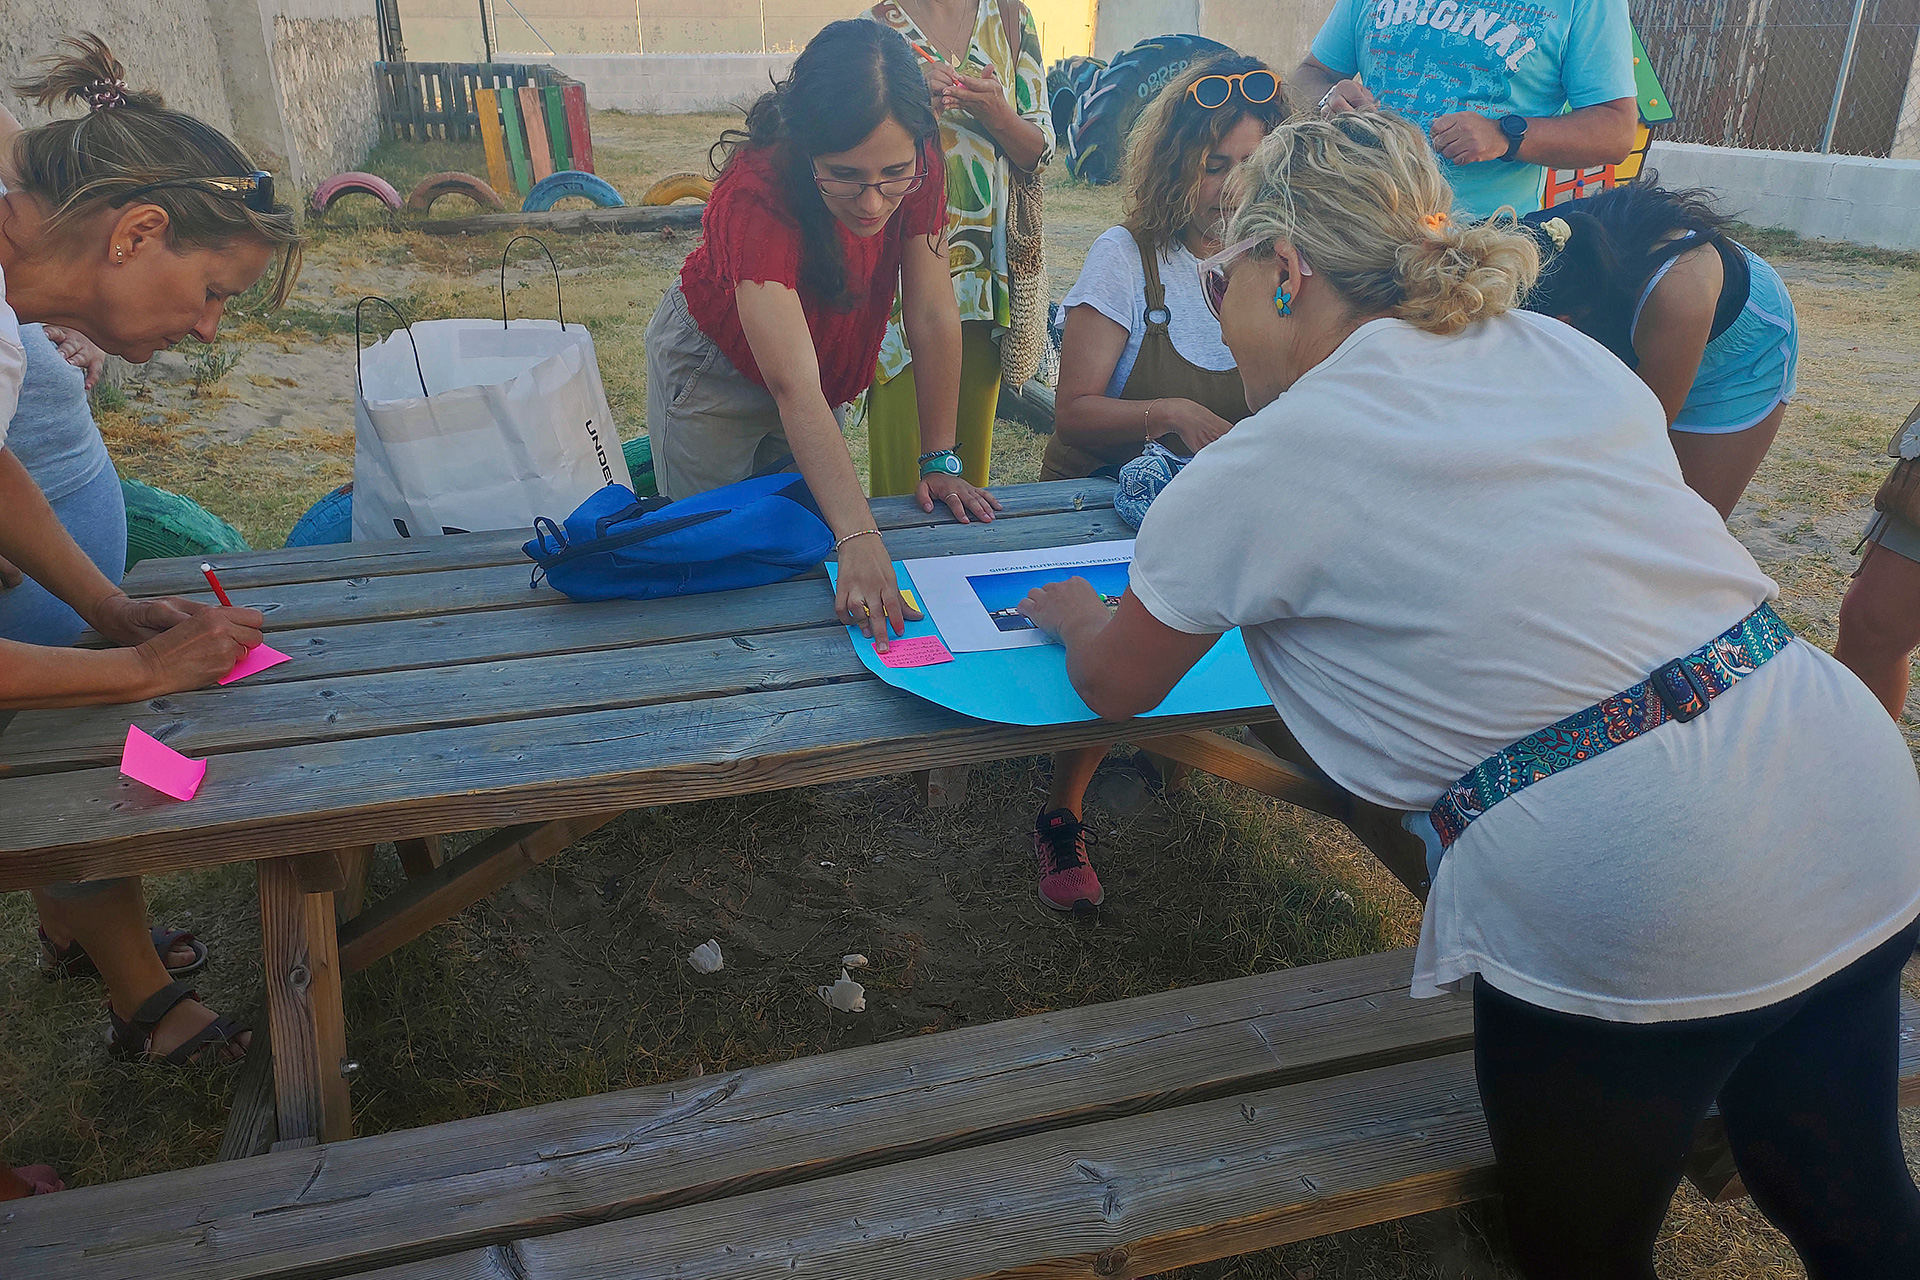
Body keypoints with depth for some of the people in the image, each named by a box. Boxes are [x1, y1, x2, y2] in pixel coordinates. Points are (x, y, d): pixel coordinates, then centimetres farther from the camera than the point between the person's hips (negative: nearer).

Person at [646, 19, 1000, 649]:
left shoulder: (917, 168, -26)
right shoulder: (756, 194, -39)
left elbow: (933, 319, -19)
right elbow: (794, 390, -45)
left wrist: (939, 462, -20)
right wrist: (860, 541, -53)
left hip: (823, 361, 4)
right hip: (714, 366, -4)